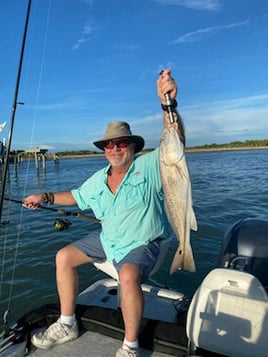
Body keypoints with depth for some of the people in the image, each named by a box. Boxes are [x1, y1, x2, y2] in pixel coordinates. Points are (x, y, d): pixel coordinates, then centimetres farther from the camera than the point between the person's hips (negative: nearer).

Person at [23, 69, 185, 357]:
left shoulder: (148, 167, -15)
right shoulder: (99, 179, 4)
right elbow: (76, 196, 20)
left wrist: (168, 105, -45)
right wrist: (46, 197, 8)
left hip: (142, 244, -7)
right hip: (107, 240, 7)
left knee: (128, 276, -36)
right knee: (63, 257, 3)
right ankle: (67, 325, 18)